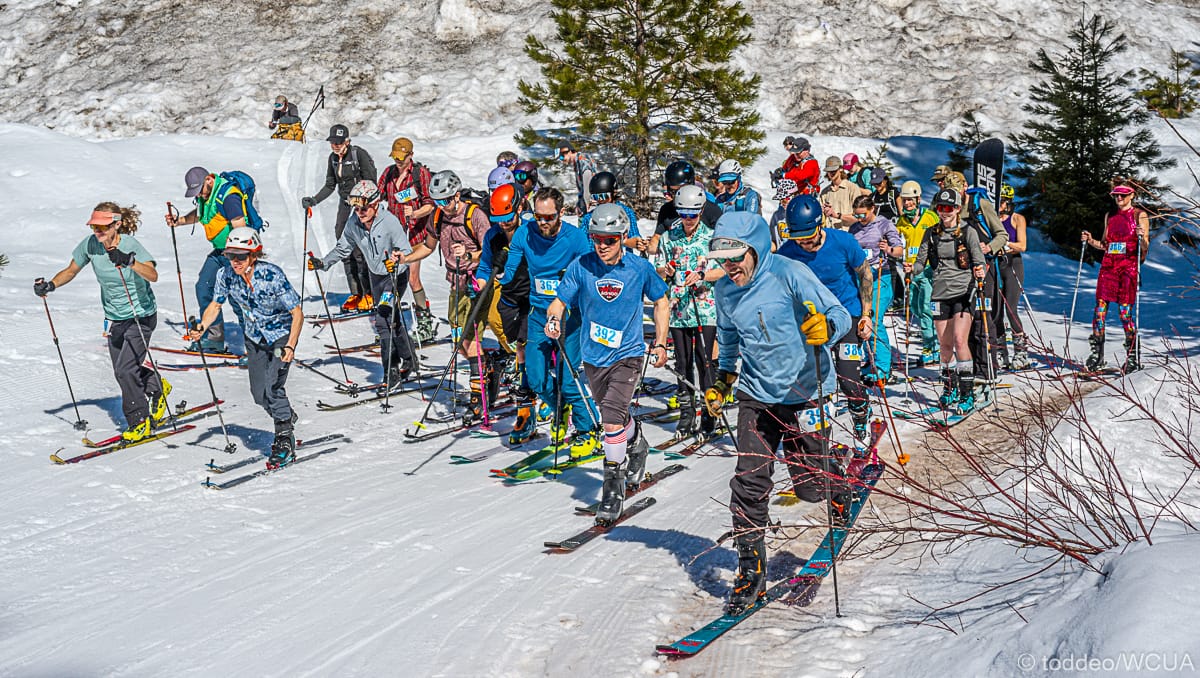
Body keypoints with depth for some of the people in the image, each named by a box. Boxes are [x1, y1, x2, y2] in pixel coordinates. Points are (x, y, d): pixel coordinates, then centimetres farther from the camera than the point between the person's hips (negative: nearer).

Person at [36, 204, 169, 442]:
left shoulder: (130, 245, -22)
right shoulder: (90, 244, -7)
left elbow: (153, 275, -38)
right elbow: (70, 271, 7)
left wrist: (129, 262, -55)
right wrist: (50, 285, -10)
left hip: (140, 316, -6)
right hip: (114, 318, 6)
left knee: (125, 370, -14)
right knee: (122, 371, 13)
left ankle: (140, 421, 3)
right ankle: (157, 387, 41)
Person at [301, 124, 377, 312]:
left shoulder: (359, 154, -11)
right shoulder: (333, 158, 9)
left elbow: (370, 182, -12)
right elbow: (330, 185, 16)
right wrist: (314, 200, 4)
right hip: (345, 204, 7)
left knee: (358, 249, -13)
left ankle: (369, 294, -5)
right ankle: (356, 294, 9)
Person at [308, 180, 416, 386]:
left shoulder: (390, 221, -26)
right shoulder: (353, 223, -9)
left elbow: (407, 251, -26)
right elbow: (342, 249, 6)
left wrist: (398, 261, -46)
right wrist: (322, 263, -4)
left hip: (396, 275, -6)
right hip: (376, 275, 6)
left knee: (382, 319, -17)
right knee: (391, 320, 13)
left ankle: (392, 371, -5)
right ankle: (408, 360, 29)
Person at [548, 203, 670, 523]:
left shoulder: (639, 268, -8)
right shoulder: (581, 267, -7)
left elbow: (661, 302, 7)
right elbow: (560, 301, -4)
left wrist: (660, 344, 4)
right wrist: (553, 318, -28)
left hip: (627, 355, -3)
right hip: (593, 356, 4)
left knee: (612, 418, -18)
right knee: (616, 414, 22)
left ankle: (614, 487, -5)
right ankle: (637, 448, 54)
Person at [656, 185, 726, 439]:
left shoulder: (712, 236, 1)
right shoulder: (669, 237, 8)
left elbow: (723, 270, -4)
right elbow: (660, 272, 12)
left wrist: (702, 275, -21)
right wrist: (666, 271, -10)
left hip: (706, 308, -3)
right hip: (678, 308, 3)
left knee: (704, 361, -4)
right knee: (683, 363, 8)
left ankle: (709, 414, 5)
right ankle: (687, 414, 18)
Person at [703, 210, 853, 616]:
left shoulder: (789, 274, -16)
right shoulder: (725, 291, 1)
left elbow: (840, 316, -17)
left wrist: (825, 328, -38)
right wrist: (721, 384, 16)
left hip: (803, 392, -4)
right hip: (757, 395, 4)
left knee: (809, 484, 4)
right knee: (749, 482, -6)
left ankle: (839, 488, 42)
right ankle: (751, 570, 5)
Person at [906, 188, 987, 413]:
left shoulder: (968, 232, -3)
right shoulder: (931, 234, 8)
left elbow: (979, 262, -5)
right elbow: (921, 262, 8)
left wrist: (979, 273, -27)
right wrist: (912, 269, -14)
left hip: (963, 293, -4)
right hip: (940, 294, 4)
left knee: (959, 340, -16)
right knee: (945, 344, 8)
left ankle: (967, 394, -12)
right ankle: (949, 389, 26)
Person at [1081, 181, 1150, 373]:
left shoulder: (1139, 215, 3)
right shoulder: (1110, 216, 16)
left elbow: (1145, 247, -1)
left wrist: (1142, 238, -22)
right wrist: (1090, 240, 5)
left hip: (1129, 267, -4)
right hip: (1108, 266, 5)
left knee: (1125, 311, -8)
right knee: (1100, 308, -3)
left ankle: (1133, 357, 3)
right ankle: (1097, 355, 2)